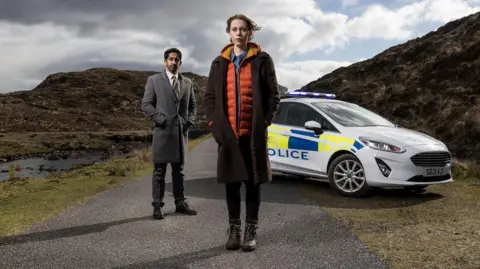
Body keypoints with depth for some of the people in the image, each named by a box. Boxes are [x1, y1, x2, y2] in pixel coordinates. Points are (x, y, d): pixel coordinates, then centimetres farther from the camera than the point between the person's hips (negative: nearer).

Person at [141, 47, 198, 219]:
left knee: (179, 170, 11)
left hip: (181, 131, 4)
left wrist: (189, 120, 2)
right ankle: (157, 206, 6)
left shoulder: (187, 82, 14)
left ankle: (180, 203, 18)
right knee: (159, 171, 0)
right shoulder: (154, 80, 2)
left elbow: (192, 105, 19)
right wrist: (160, 119, -12)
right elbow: (146, 105, -3)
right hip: (163, 131, -4)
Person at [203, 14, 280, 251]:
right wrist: (215, 125, -1)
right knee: (231, 183, 7)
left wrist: (263, 124, -9)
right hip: (228, 134, 2)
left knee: (253, 182, 5)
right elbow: (209, 97, 11)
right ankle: (234, 229, 19)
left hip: (253, 134, -2)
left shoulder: (262, 60, 3)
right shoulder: (219, 63, 11)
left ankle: (251, 230, 15)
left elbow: (273, 96, 1)